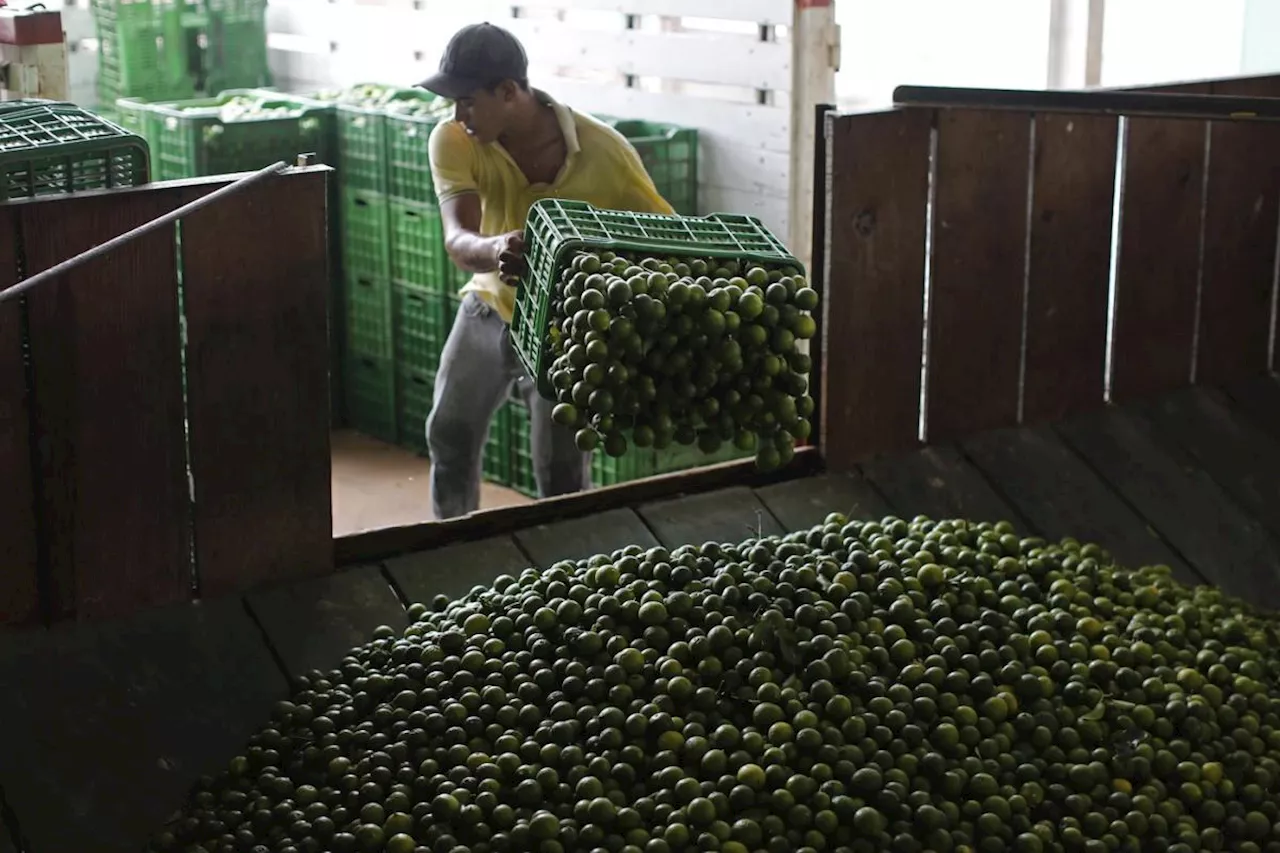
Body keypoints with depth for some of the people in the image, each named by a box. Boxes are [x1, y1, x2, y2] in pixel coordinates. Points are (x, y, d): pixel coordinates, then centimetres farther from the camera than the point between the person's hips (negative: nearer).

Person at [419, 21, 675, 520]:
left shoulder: (603, 151, -26)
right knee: (449, 435, 12)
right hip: (489, 309, 3)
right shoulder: (453, 141, -20)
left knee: (562, 477, -5)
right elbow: (456, 239, -33)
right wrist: (493, 250, -57)